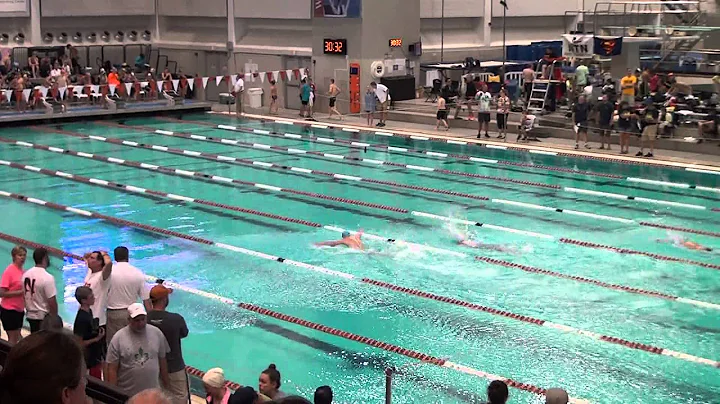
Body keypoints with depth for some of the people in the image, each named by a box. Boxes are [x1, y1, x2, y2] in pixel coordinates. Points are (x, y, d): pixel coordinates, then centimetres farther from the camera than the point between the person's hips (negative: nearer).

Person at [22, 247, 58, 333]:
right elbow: (52, 302, -19)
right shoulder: (47, 277, -21)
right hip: (44, 317, -8)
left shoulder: (26, 274, 2)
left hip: (31, 316, 8)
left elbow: (24, 295, 12)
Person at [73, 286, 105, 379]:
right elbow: (79, 343, -22)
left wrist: (98, 332, 5)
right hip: (89, 361, -9)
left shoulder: (89, 311, 4)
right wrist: (96, 339, -19)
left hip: (95, 357, 9)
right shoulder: (82, 319, -24)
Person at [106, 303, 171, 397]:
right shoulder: (118, 338, -11)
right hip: (126, 396, -2)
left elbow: (162, 360, 8)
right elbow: (112, 369, -9)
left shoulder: (157, 333, -2)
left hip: (153, 393, 2)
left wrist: (166, 384, 13)